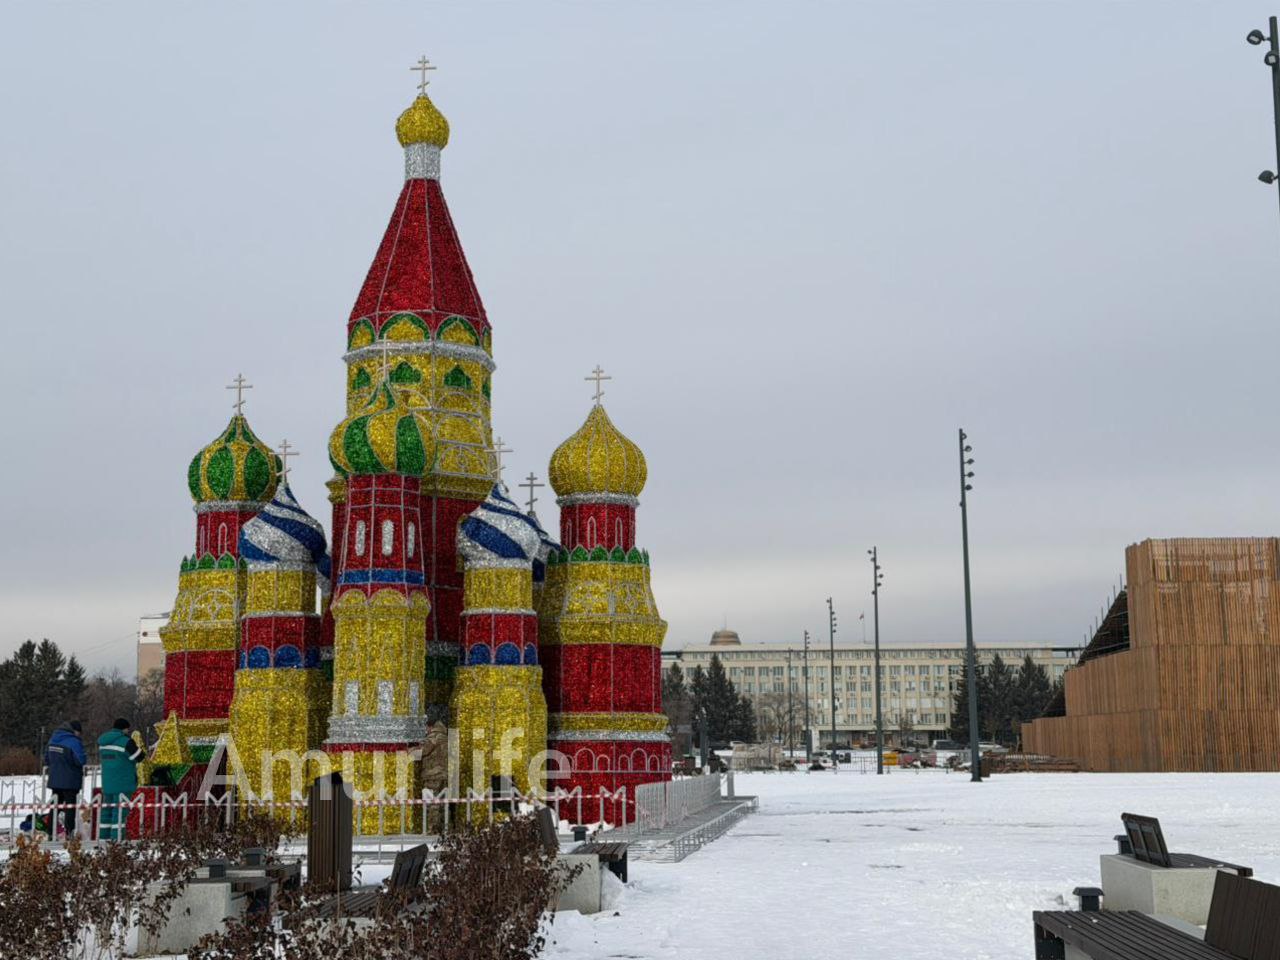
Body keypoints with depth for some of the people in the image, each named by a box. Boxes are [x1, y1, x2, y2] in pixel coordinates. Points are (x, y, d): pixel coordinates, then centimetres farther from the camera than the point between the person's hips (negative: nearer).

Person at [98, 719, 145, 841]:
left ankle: (103, 837, 15)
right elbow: (138, 757, -7)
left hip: (106, 783, 7)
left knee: (107, 808, 13)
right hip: (123, 783, -7)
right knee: (120, 811, -7)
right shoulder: (126, 741, -13)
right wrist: (139, 748, 13)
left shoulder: (102, 741, 11)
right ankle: (117, 839, -11)